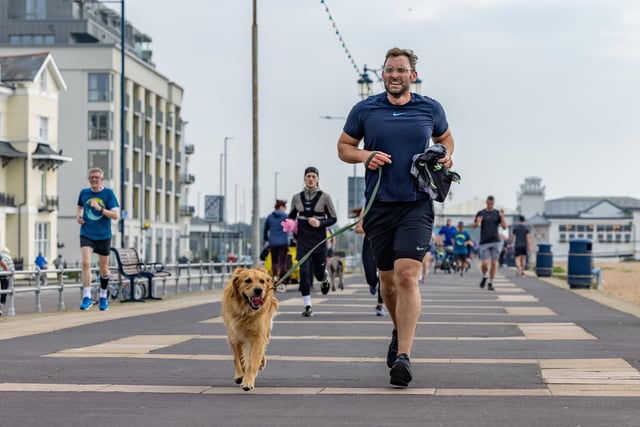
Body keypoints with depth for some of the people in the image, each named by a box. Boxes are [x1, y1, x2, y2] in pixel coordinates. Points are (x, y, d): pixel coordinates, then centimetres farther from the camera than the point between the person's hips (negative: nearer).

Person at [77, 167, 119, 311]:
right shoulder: (84, 192, 3)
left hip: (103, 236, -1)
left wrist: (100, 209, -24)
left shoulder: (108, 193, -6)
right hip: (86, 234, 1)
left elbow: (115, 215, -12)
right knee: (86, 262, -20)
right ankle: (87, 297, -19)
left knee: (104, 269, 9)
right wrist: (78, 216, 5)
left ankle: (103, 297, 29)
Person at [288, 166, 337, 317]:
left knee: (319, 272, 7)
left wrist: (320, 223, -15)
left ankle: (325, 278, 47)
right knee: (304, 271, -10)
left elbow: (333, 218, 2)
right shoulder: (296, 197, 4)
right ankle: (307, 306, -5)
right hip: (303, 240, 1)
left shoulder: (325, 197, -2)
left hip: (319, 240, -1)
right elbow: (291, 216, 17)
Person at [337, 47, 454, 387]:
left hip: (416, 205, -2)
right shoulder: (364, 110, 4)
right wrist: (365, 156, -8)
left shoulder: (430, 109, 6)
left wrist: (446, 156, 2)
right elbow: (344, 146, 12)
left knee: (407, 275, -17)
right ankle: (400, 330, 41)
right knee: (387, 279, 12)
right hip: (379, 205, 2)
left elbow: (445, 138, 23)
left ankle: (403, 356, -19)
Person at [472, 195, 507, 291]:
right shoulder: (480, 213, 4)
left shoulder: (497, 213, 6)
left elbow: (504, 227, 1)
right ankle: (484, 277, 23)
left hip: (496, 242, 1)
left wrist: (502, 217, -14)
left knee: (494, 263, -3)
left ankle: (490, 283, 7)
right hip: (484, 242, -1)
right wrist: (477, 223, -15)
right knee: (484, 264, -7)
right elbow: (473, 226, 7)